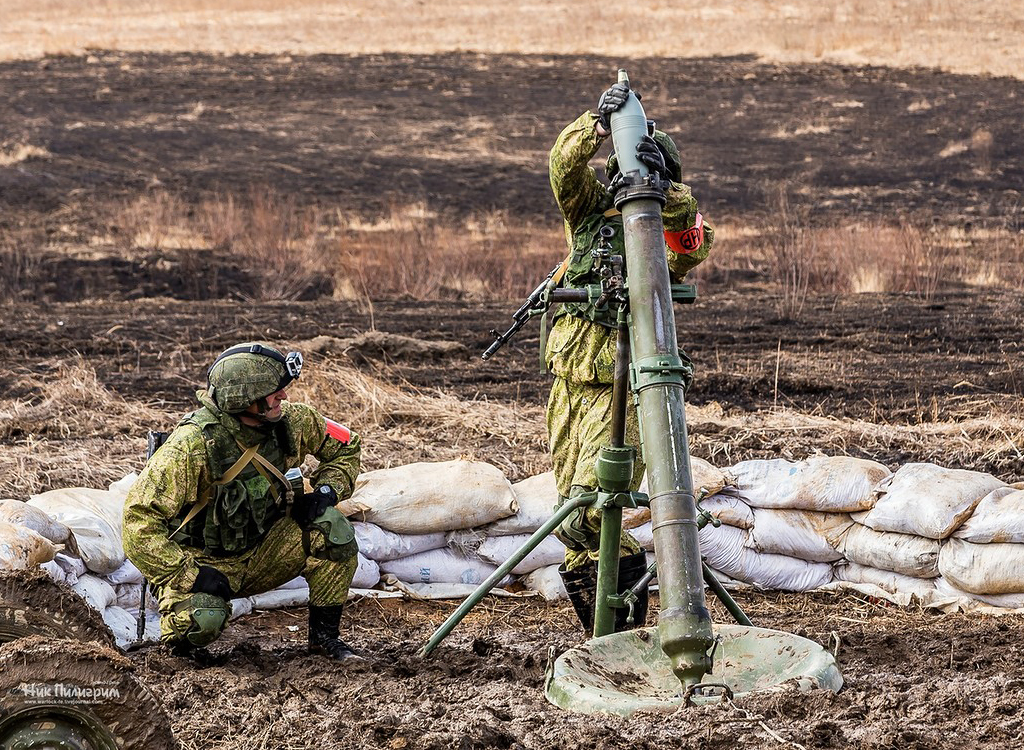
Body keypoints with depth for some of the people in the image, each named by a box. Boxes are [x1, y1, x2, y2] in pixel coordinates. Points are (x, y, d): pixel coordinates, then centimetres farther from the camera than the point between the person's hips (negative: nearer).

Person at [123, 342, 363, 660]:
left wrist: (326, 490, -10)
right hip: (203, 562, -5)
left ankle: (324, 634, -2)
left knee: (331, 527, -18)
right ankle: (178, 619, 2)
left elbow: (346, 447, 9)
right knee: (204, 620, -37)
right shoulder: (193, 445, -28)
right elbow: (139, 519, -27)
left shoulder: (291, 421, -11)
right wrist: (191, 575, -31)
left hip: (258, 555, 5)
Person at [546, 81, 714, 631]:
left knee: (585, 516, -20)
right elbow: (565, 165, -6)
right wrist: (598, 122, -23)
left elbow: (696, 239, -20)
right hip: (570, 380, 5)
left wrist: (663, 187, -34)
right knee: (575, 516, 8)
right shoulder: (591, 210, 11)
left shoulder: (666, 229, 3)